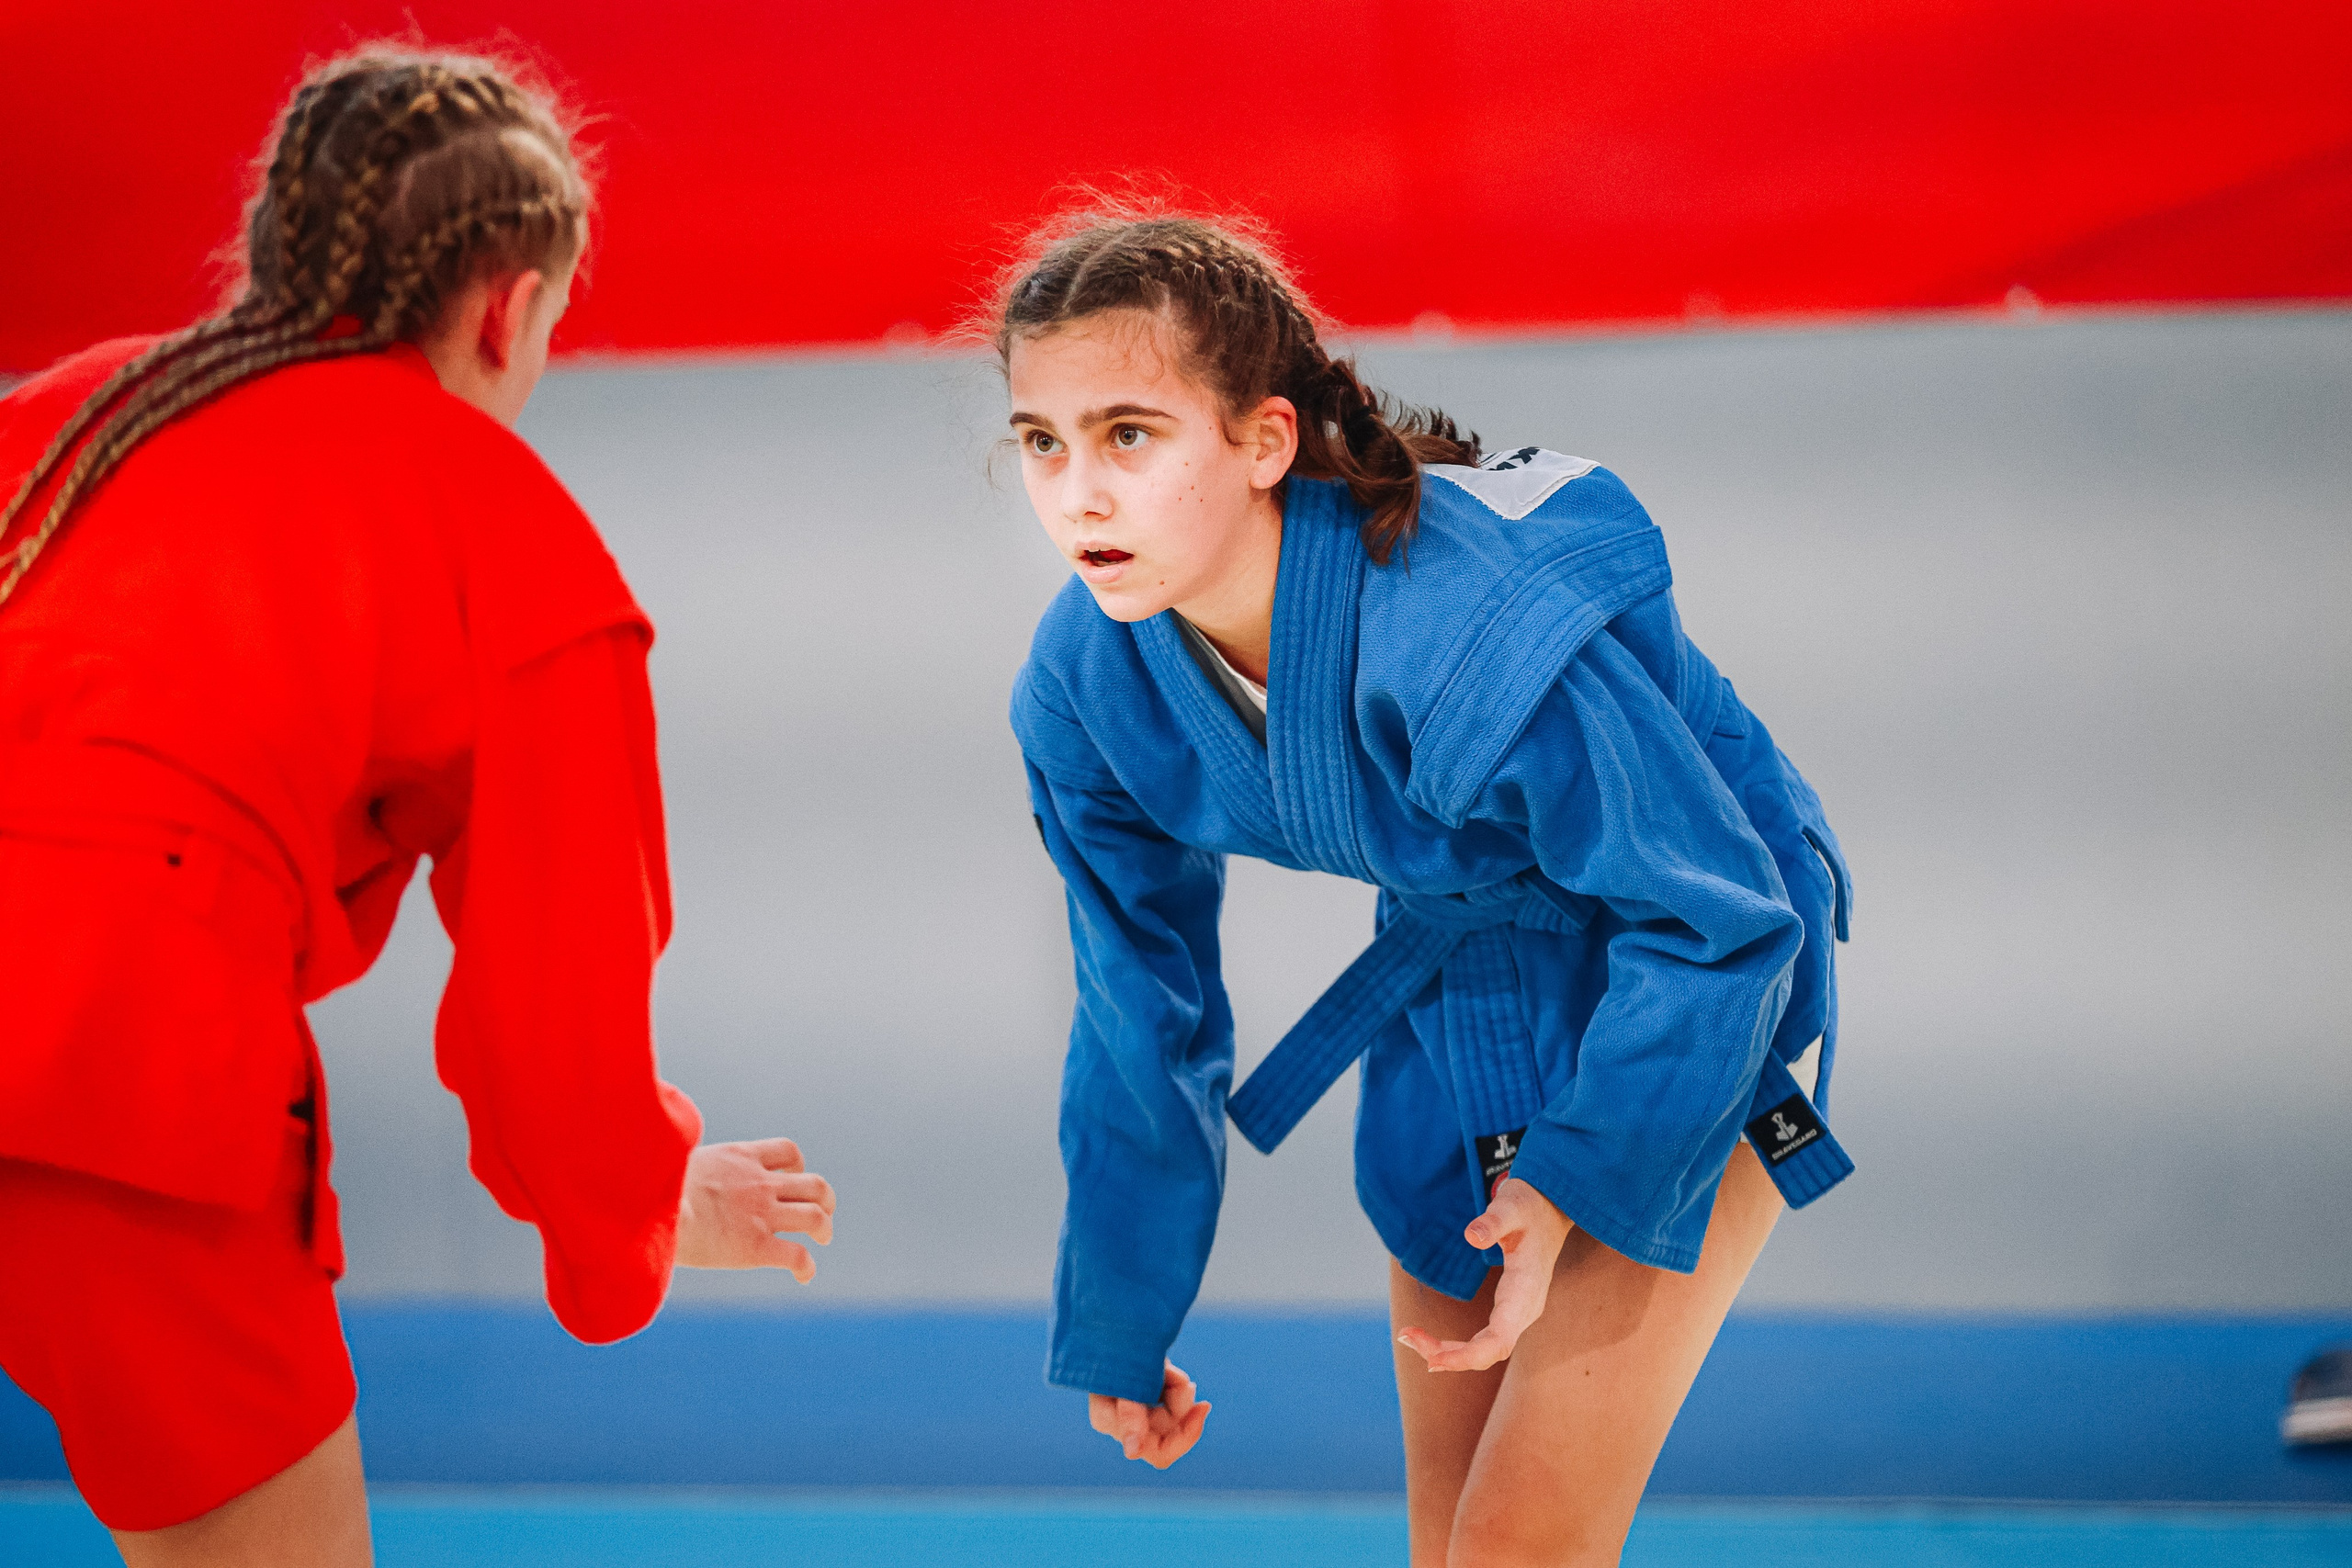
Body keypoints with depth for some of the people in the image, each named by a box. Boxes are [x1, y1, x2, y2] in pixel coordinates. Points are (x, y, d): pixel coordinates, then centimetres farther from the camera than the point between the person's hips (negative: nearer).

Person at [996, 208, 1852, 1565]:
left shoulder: (1469, 633, -37)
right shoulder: (1090, 685, -15)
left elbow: (1720, 921, -24)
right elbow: (1142, 1021, 1)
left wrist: (1573, 1179, -20)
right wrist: (1116, 1333, 9)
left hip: (1689, 1014, -6)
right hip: (1457, 1005, 6)